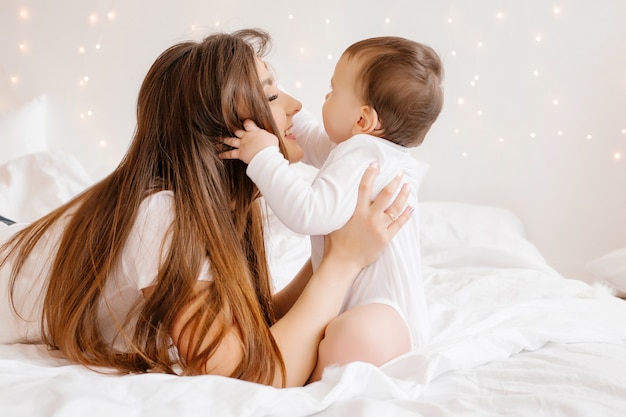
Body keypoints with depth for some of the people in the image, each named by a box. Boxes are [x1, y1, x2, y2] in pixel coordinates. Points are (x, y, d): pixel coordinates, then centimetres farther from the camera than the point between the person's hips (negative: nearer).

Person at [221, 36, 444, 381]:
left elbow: (309, 215, -34)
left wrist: (263, 157, -25)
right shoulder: (367, 149, 12)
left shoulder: (363, 155, -23)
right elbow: (310, 139, 30)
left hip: (385, 317, -12)